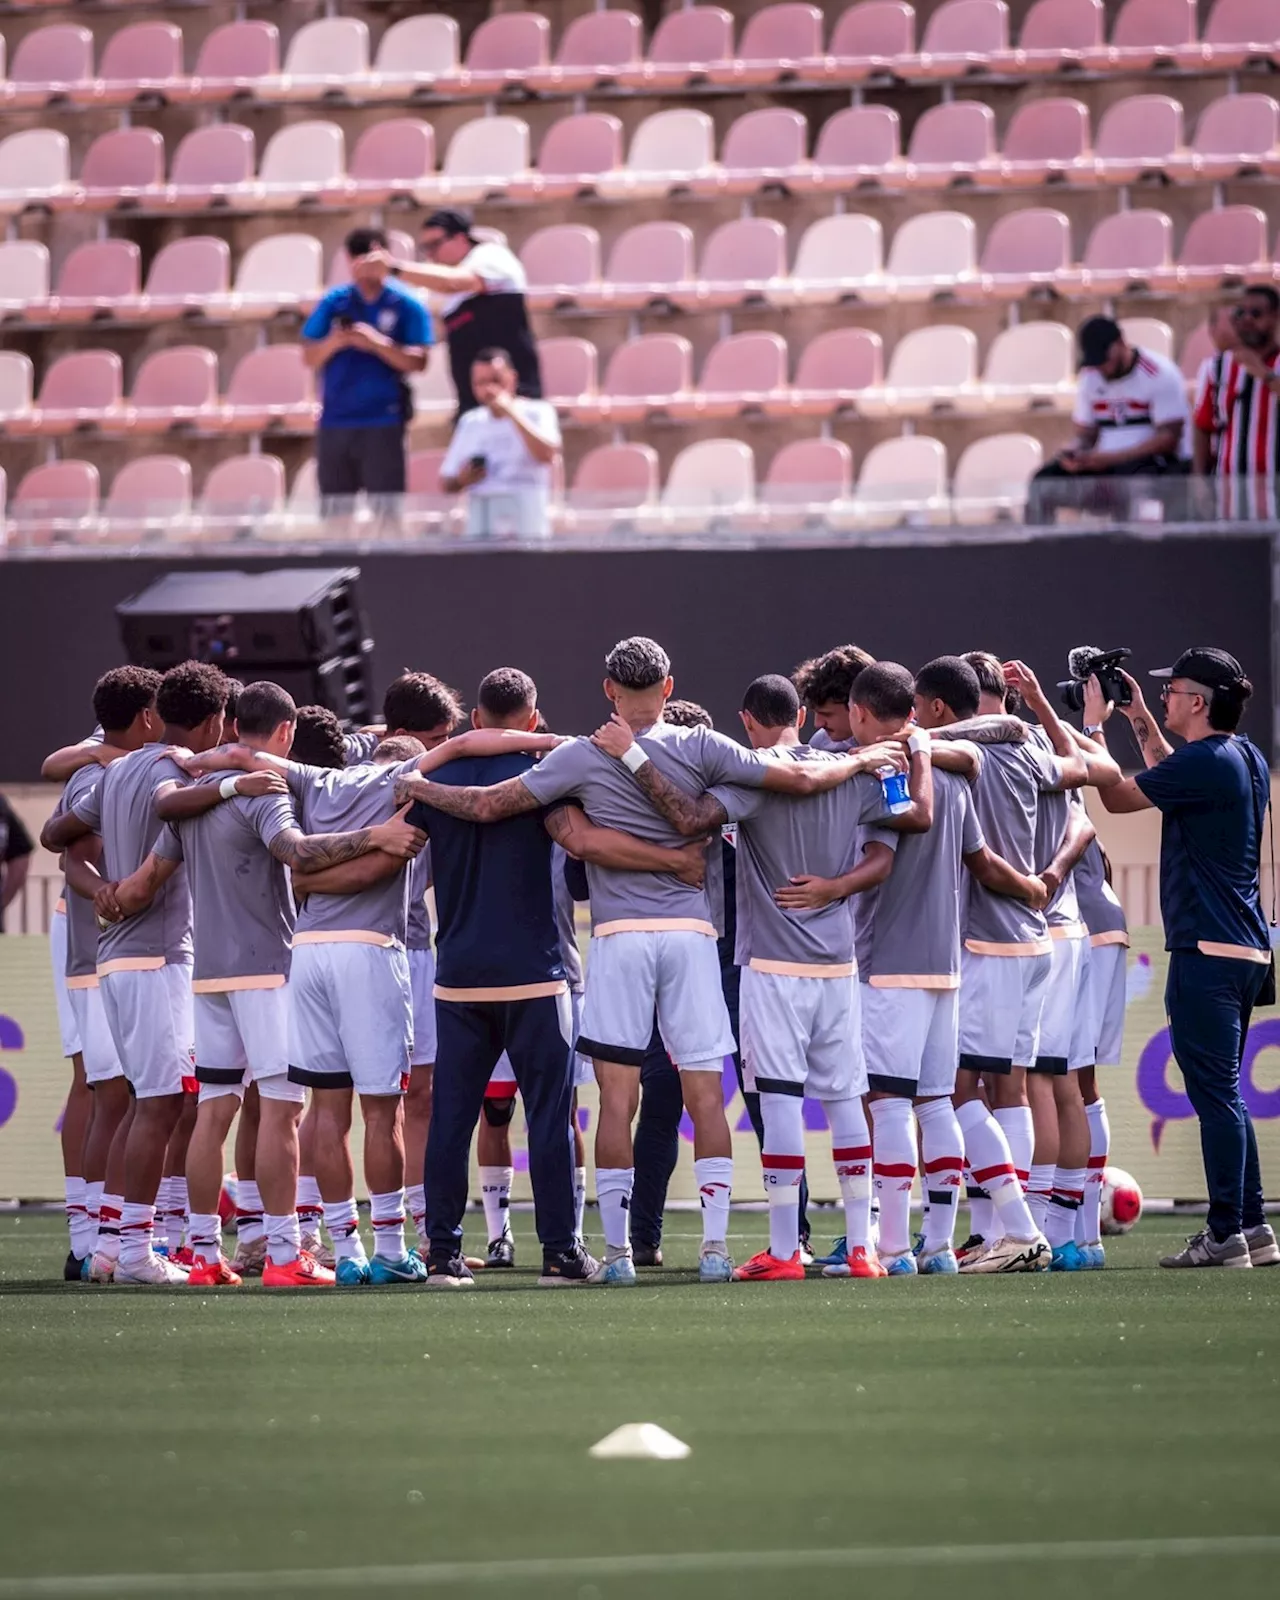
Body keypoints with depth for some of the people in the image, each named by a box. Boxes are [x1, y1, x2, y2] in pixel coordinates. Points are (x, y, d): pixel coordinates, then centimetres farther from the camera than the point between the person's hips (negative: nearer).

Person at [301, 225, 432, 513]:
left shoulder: (406, 306, 0)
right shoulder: (334, 303, 8)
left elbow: (418, 362, -7)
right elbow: (309, 357, 6)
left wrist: (377, 343, -19)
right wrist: (333, 342, -14)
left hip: (383, 422, -3)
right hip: (335, 421, 4)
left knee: (384, 507, -6)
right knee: (333, 508, 6)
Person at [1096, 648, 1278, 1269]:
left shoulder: (1206, 761, -15)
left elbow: (1117, 797, -5)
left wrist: (1095, 725, 6)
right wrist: (1138, 719, 32)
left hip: (1207, 950, -10)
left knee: (1214, 1090, -8)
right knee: (1224, 1092, 15)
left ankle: (1226, 1233, -8)